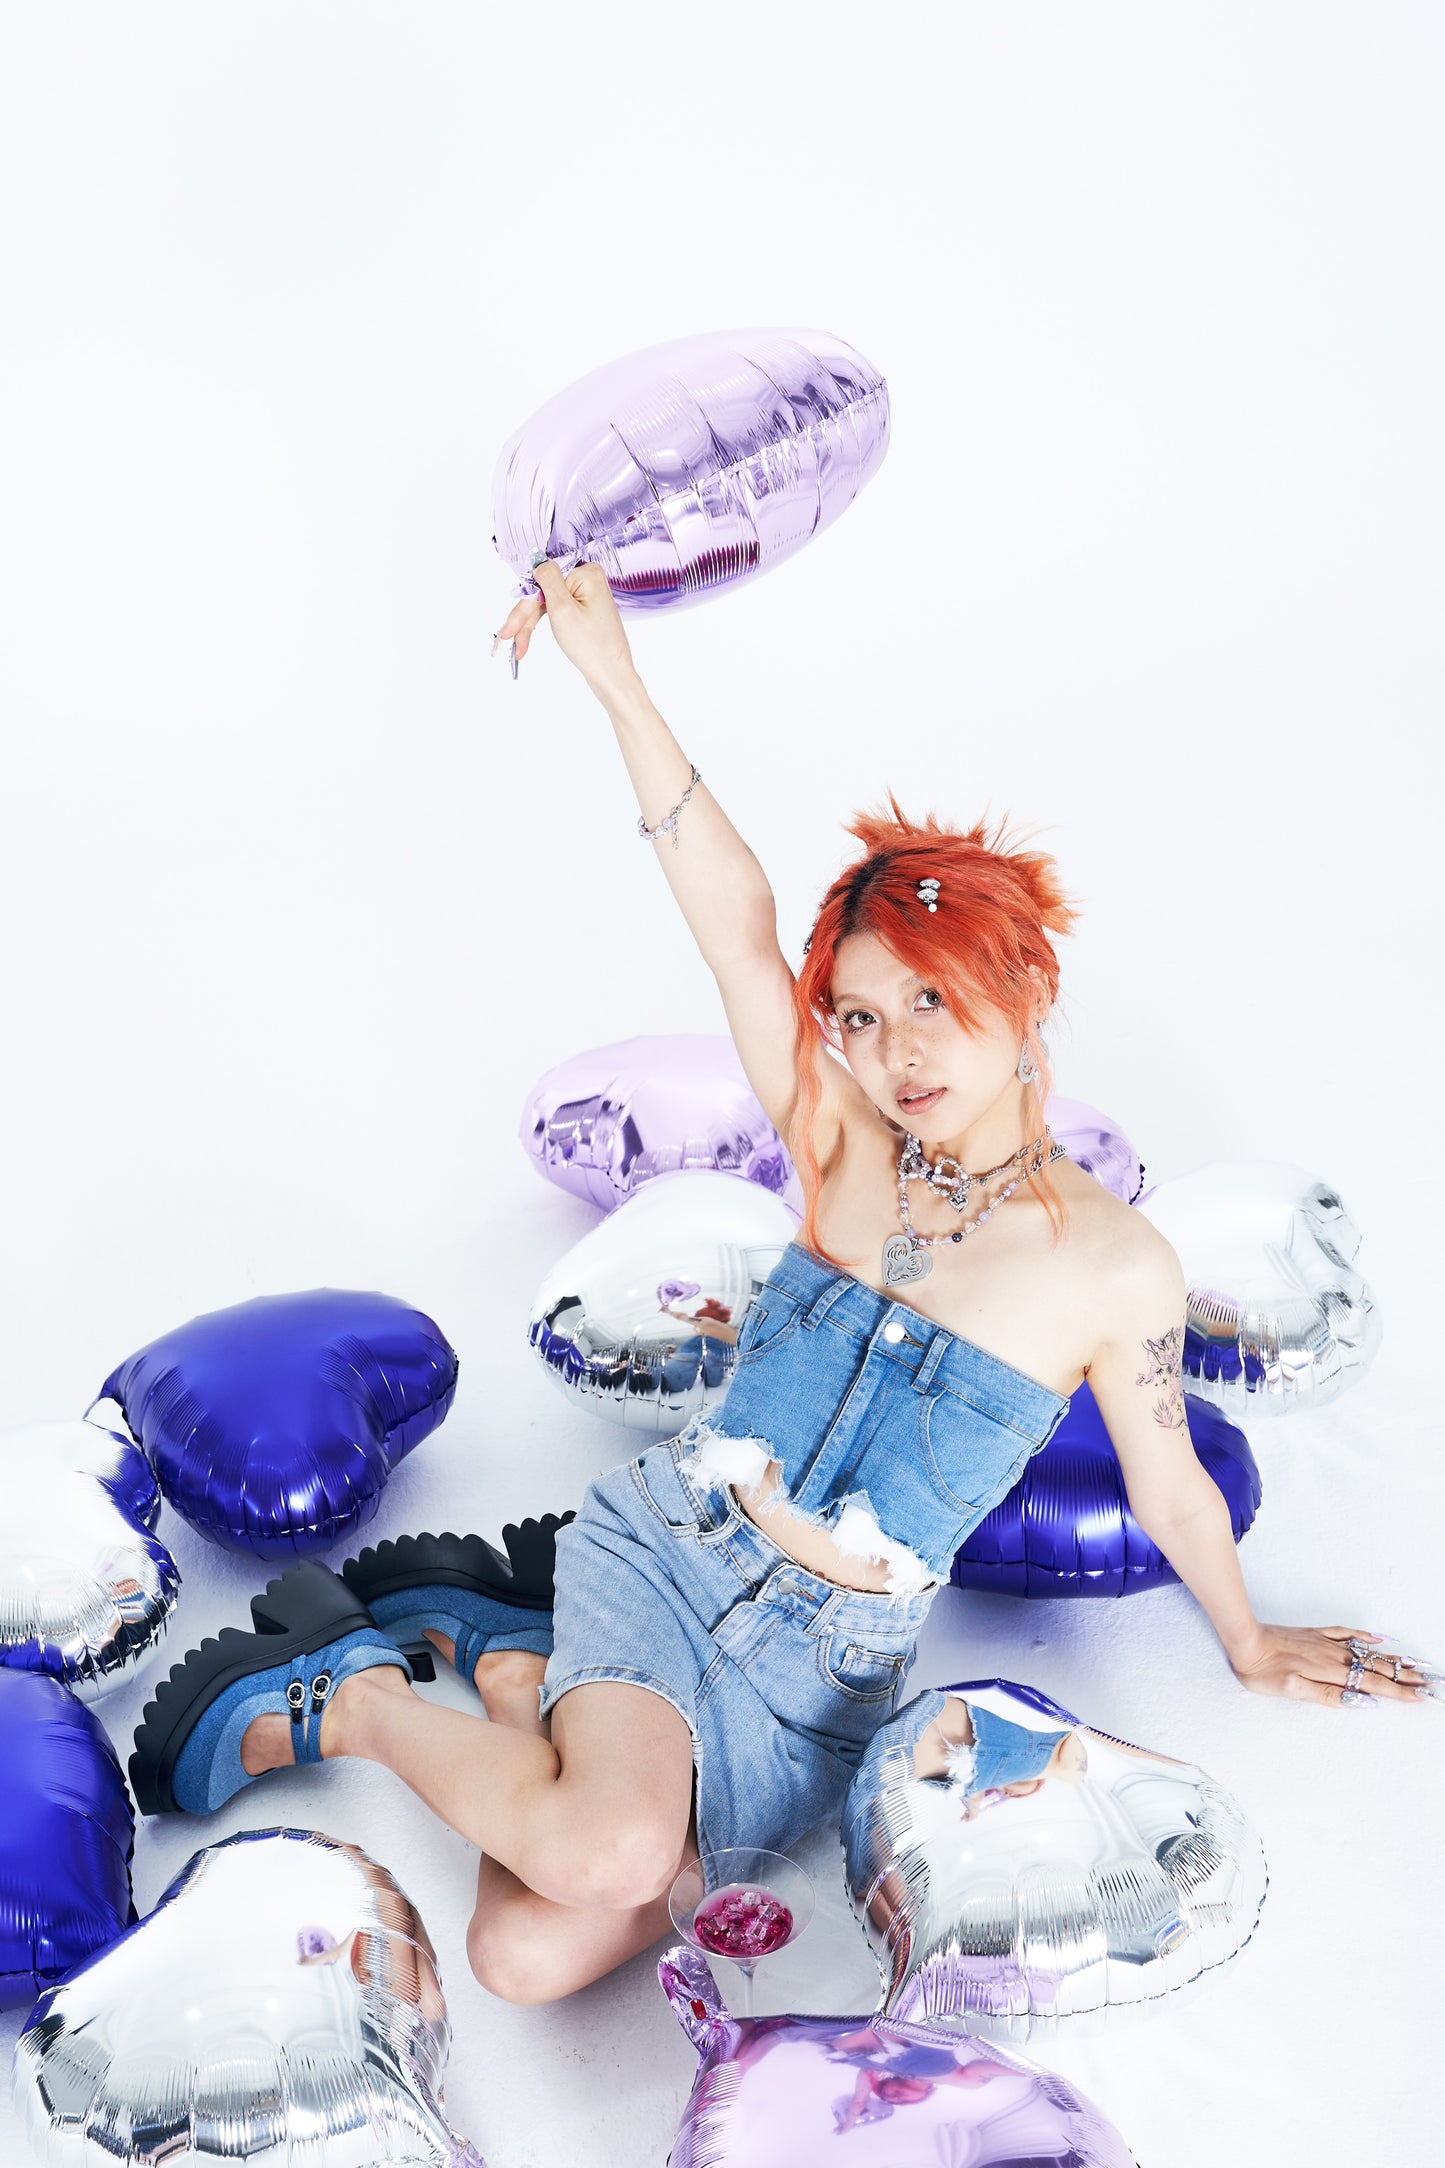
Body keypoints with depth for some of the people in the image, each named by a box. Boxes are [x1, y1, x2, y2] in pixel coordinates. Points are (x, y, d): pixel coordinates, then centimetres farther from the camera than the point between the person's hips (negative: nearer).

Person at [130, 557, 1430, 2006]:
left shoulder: (1121, 1270, -7)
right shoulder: (847, 1156, -3)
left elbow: (1170, 1493, 9)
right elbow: (737, 923, -15)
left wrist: (1248, 1644, 22)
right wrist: (615, 682, -24)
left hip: (822, 1679, 0)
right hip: (662, 1550, 0)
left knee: (534, 1957, -18)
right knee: (614, 1852, -30)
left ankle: (506, 1656, 8)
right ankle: (355, 1697, -2)